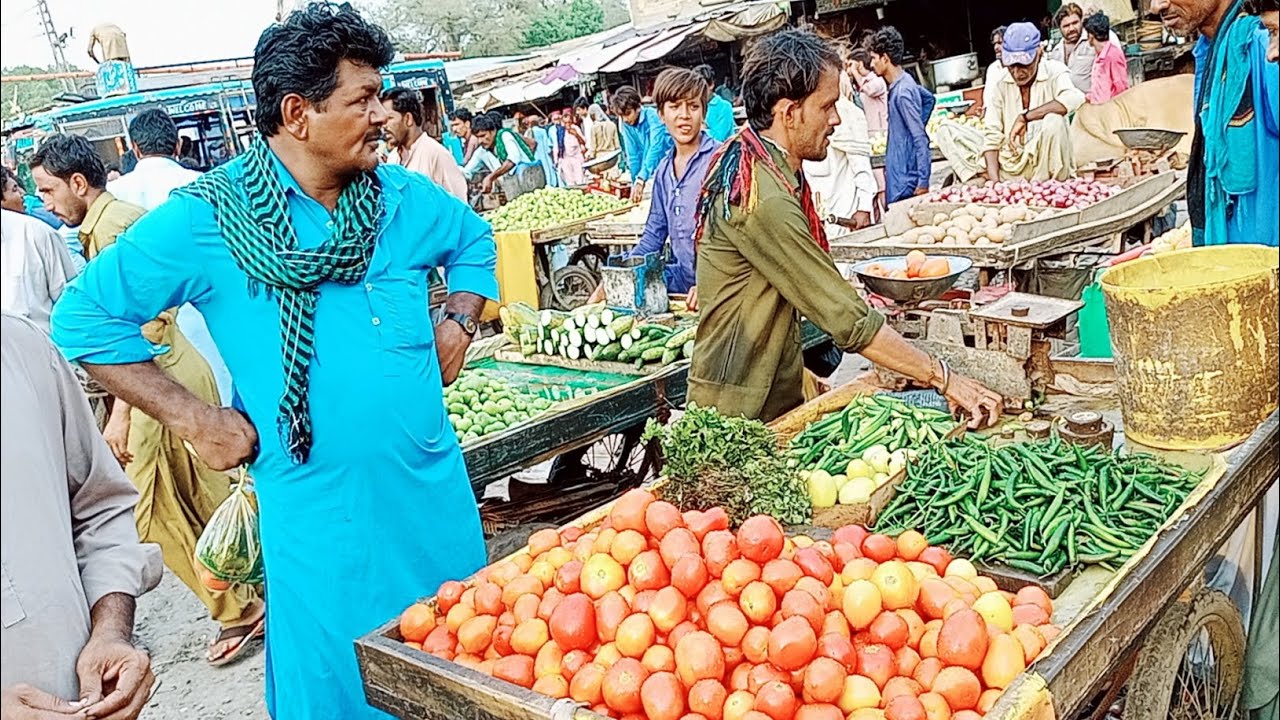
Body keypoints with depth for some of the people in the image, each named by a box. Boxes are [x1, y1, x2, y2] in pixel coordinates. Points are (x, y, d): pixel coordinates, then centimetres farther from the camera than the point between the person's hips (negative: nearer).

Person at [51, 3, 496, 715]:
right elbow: (84, 316, -6)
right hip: (318, 515, -4)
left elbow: (475, 240, 23)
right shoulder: (205, 219, -10)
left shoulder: (406, 198, 3)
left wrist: (458, 322, 7)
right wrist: (195, 417, -12)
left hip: (436, 494, 4)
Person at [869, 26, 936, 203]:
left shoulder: (902, 92, -20)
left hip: (907, 179, -9)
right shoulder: (903, 83, 8)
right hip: (897, 175, 9)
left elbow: (920, 139, -21)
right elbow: (929, 99, 28)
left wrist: (923, 181, -22)